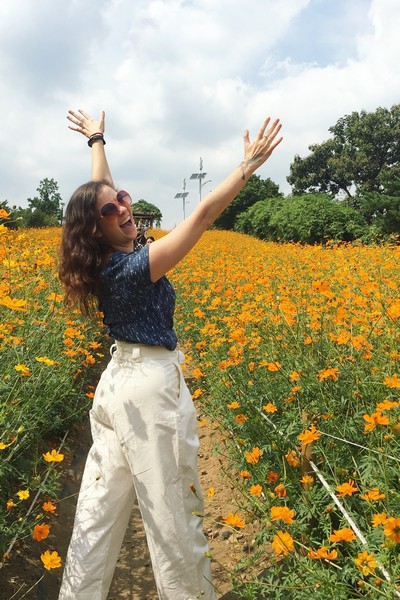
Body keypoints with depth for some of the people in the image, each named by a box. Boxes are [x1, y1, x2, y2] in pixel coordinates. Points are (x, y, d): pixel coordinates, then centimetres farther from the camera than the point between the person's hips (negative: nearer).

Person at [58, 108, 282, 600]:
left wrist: (97, 141, 31)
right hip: (151, 387, -9)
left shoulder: (103, 260, 2)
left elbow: (101, 189, 17)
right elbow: (203, 214, -22)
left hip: (117, 381, 9)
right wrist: (251, 162, -16)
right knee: (169, 511, 7)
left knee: (99, 506, 15)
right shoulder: (136, 265, -21)